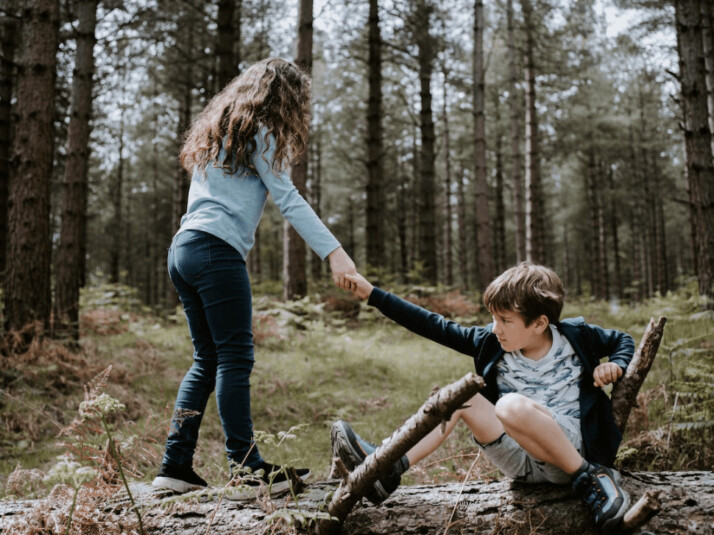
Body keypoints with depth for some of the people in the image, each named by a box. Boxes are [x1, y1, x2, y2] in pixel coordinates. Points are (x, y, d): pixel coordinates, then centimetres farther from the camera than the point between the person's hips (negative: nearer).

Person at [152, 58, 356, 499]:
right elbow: (289, 200, -10)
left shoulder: (218, 130, 27)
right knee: (235, 358, -9)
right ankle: (247, 470, -8)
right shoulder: (257, 132, 0)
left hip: (183, 249, 9)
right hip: (217, 250, -9)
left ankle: (176, 466, 10)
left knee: (208, 359, 10)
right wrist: (334, 252, -15)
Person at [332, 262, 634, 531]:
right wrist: (373, 294, 1)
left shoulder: (575, 336, -4)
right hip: (523, 462, 5)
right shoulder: (491, 343, 2)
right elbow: (434, 327, 2)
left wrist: (615, 366, -9)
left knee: (512, 406, -32)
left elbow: (622, 341, 14)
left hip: (575, 452, -4)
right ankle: (388, 469, -14)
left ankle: (590, 477, -19)